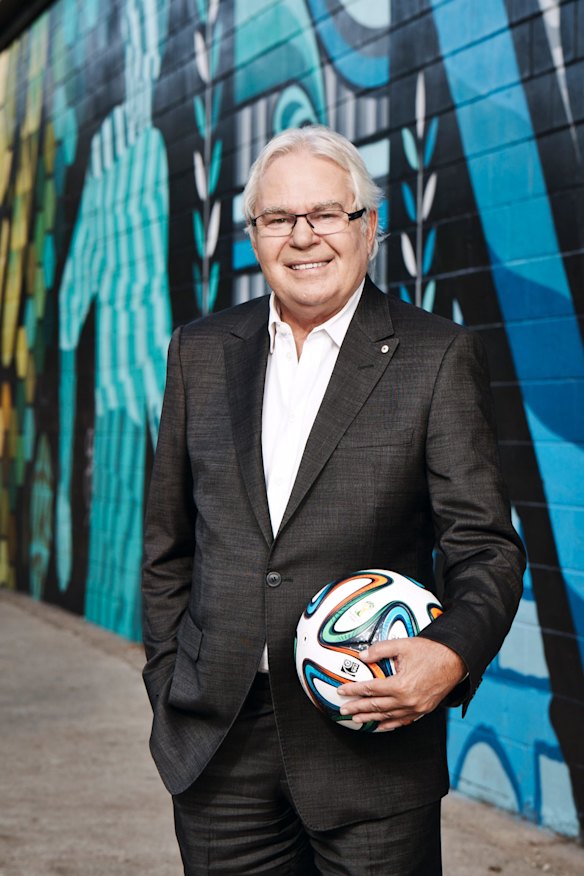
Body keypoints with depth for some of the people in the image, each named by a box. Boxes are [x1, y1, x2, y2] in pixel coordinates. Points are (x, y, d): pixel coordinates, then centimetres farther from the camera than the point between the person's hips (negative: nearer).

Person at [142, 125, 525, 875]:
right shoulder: (201, 352, 9)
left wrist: (452, 652, -23)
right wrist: (168, 684, 8)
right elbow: (168, 542, 13)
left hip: (371, 730, -3)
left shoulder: (437, 356, -2)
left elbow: (484, 545, -5)